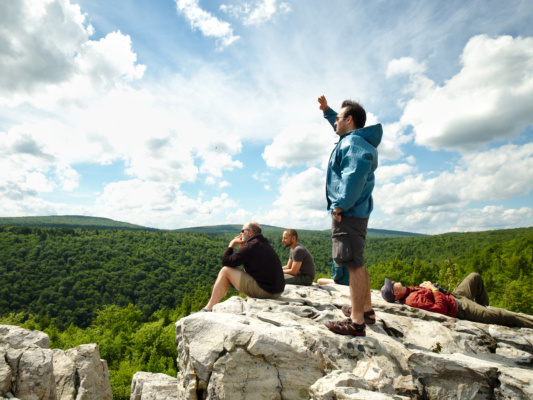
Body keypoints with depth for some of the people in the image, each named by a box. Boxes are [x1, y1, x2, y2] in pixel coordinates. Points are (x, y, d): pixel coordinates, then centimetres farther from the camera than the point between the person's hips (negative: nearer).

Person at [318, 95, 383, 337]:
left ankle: (357, 322, -4)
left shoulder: (352, 143, -13)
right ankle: (366, 310, 28)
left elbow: (356, 171, -30)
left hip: (348, 212, -11)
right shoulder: (356, 139, 20)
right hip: (356, 212, 11)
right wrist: (326, 111, 38)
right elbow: (339, 126, 42)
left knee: (354, 264, -9)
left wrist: (341, 205, -26)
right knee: (357, 263, 17)